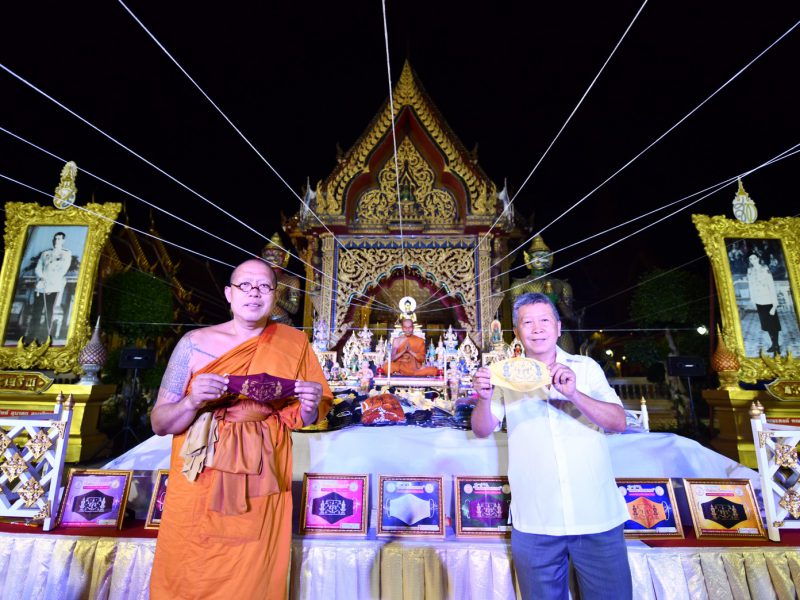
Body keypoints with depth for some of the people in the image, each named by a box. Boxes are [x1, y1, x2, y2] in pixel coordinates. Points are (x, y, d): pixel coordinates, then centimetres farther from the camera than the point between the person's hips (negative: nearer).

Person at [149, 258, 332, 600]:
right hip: (199, 486, 0)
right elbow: (159, 423, -2)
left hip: (261, 490, 0)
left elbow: (303, 419, 3)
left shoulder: (294, 344, -4)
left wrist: (311, 405, -19)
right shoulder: (194, 343, -6)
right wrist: (193, 402, -21)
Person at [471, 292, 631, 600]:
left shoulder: (585, 367, 2)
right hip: (535, 523, 0)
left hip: (597, 516, 0)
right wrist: (484, 399, -24)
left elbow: (619, 422, -7)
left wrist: (574, 395, -25)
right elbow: (482, 430, -3)